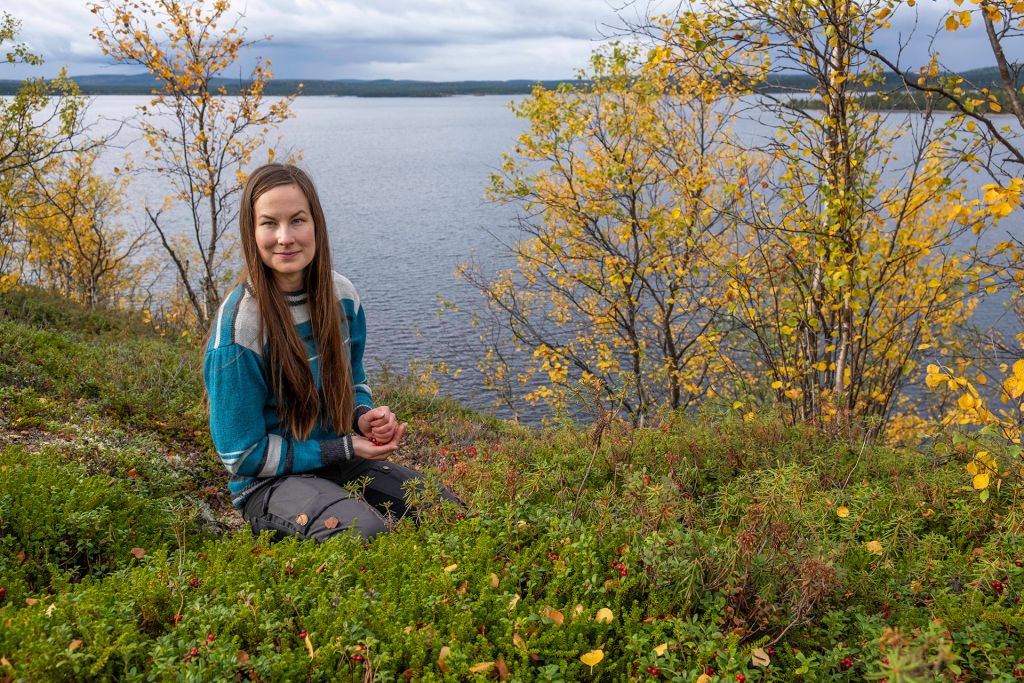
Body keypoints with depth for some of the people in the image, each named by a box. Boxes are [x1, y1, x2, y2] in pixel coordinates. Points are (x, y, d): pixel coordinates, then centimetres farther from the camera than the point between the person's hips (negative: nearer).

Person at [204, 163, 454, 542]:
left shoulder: (341, 294, -5)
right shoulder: (239, 328, -23)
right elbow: (243, 455, -17)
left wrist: (365, 415, -10)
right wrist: (344, 449, -19)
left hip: (339, 457, 6)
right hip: (267, 481, -6)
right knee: (367, 533, -33)